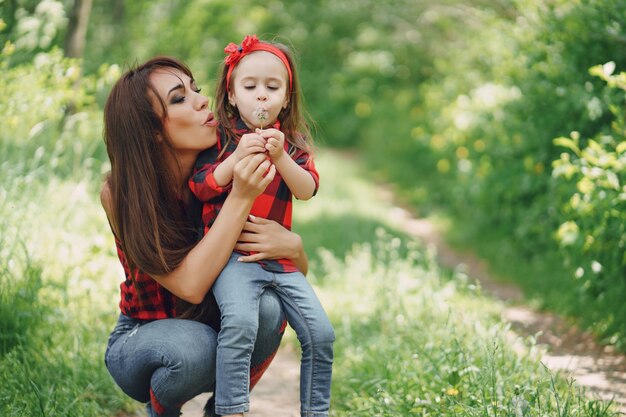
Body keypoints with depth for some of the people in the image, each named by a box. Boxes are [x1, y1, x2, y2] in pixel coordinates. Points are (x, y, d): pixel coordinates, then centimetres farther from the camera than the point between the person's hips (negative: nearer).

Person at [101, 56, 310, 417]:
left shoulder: (222, 175, -15)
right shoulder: (121, 194, -22)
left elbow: (302, 270, -6)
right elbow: (190, 286, -32)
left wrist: (292, 244, -31)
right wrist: (240, 199, -38)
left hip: (217, 326, 3)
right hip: (141, 342, -2)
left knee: (267, 308, -30)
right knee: (192, 346, -36)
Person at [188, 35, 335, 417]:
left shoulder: (293, 142, 12)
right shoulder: (220, 137, 3)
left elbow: (307, 190, -2)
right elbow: (200, 187, -6)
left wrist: (280, 157, -17)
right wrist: (237, 158, -18)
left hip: (280, 256, 5)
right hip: (231, 253, -4)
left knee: (321, 332, -2)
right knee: (241, 320, -31)